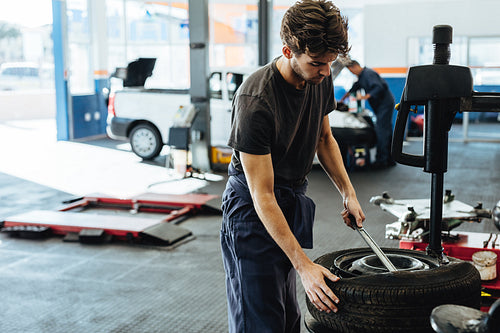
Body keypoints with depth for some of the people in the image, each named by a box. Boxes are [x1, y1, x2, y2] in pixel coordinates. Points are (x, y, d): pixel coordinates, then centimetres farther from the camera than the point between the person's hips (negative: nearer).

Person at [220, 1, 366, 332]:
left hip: (294, 199, 8)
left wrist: (348, 192, 3)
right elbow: (263, 196, -29)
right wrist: (303, 264, -30)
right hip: (253, 209, -7)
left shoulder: (320, 77, -6)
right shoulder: (254, 101, -30)